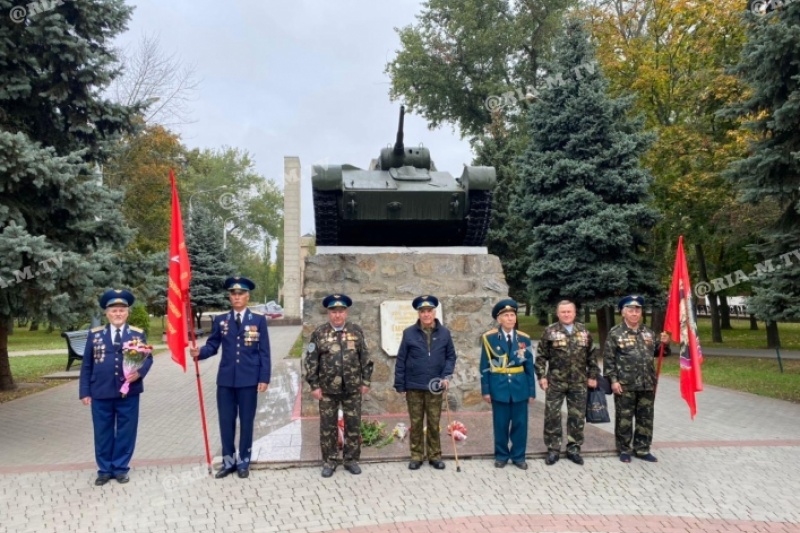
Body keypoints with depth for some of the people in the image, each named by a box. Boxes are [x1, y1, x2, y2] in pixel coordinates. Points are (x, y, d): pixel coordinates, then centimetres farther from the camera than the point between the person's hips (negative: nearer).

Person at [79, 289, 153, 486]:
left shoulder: (137, 334, 4)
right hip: (101, 392, 1)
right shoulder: (95, 334, 5)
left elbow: (148, 358, 3)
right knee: (103, 432, 9)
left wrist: (140, 372, -18)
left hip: (129, 392, 0)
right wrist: (85, 391, 2)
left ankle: (121, 468, 21)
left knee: (126, 431, 7)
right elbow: (86, 364, 6)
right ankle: (104, 470, 23)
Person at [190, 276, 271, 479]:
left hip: (249, 379, -2)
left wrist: (264, 378, -7)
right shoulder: (220, 320, 6)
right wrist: (200, 352, -18)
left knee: (246, 421, 8)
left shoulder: (258, 320, 0)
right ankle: (228, 461, 23)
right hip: (226, 379, 2)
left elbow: (264, 352, -2)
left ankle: (243, 461, 22)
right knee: (226, 421, 8)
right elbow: (212, 346, 4)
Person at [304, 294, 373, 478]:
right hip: (327, 389, -1)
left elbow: (365, 358, 5)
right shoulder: (319, 333, -2)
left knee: (353, 426, 8)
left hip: (352, 389, 1)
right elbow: (310, 361, -2)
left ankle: (351, 460, 23)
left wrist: (365, 381, 2)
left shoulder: (356, 331, 2)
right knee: (328, 427, 7)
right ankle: (329, 461, 21)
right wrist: (314, 385, -6)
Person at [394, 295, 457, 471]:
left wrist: (446, 376, -8)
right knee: (416, 423, 9)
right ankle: (416, 456, 20)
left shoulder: (444, 333, 0)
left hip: (434, 387, 1)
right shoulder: (409, 333, -4)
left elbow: (451, 356, 6)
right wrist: (400, 385, -2)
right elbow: (401, 361, -1)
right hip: (413, 387, -1)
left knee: (434, 423, 9)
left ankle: (435, 456, 22)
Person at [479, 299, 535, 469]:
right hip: (499, 387, -2)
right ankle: (501, 455, 22)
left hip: (520, 387, 2)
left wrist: (532, 391, 4)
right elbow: (485, 366, -2)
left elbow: (529, 366, 6)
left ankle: (518, 456, 22)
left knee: (520, 424, 7)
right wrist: (485, 390, -5)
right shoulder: (489, 338, -4)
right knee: (500, 424, 6)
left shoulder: (524, 338, 3)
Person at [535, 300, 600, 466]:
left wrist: (592, 376, 6)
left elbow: (592, 355, 11)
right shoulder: (550, 331, -1)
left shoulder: (584, 331, 7)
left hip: (579, 382, 2)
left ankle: (574, 449, 21)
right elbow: (541, 356, 0)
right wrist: (541, 376, -7)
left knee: (577, 417, 8)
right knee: (552, 416, 1)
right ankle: (553, 449, 14)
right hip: (555, 382, -2)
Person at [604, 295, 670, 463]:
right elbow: (609, 359, -7)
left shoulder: (648, 332, 9)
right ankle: (624, 450, 18)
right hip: (624, 385, -5)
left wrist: (664, 343, -2)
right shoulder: (615, 333, -6)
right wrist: (613, 380, -12)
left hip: (647, 384, 5)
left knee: (646, 418, 12)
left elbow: (656, 352, 19)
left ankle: (642, 449, 25)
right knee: (624, 418, 5)